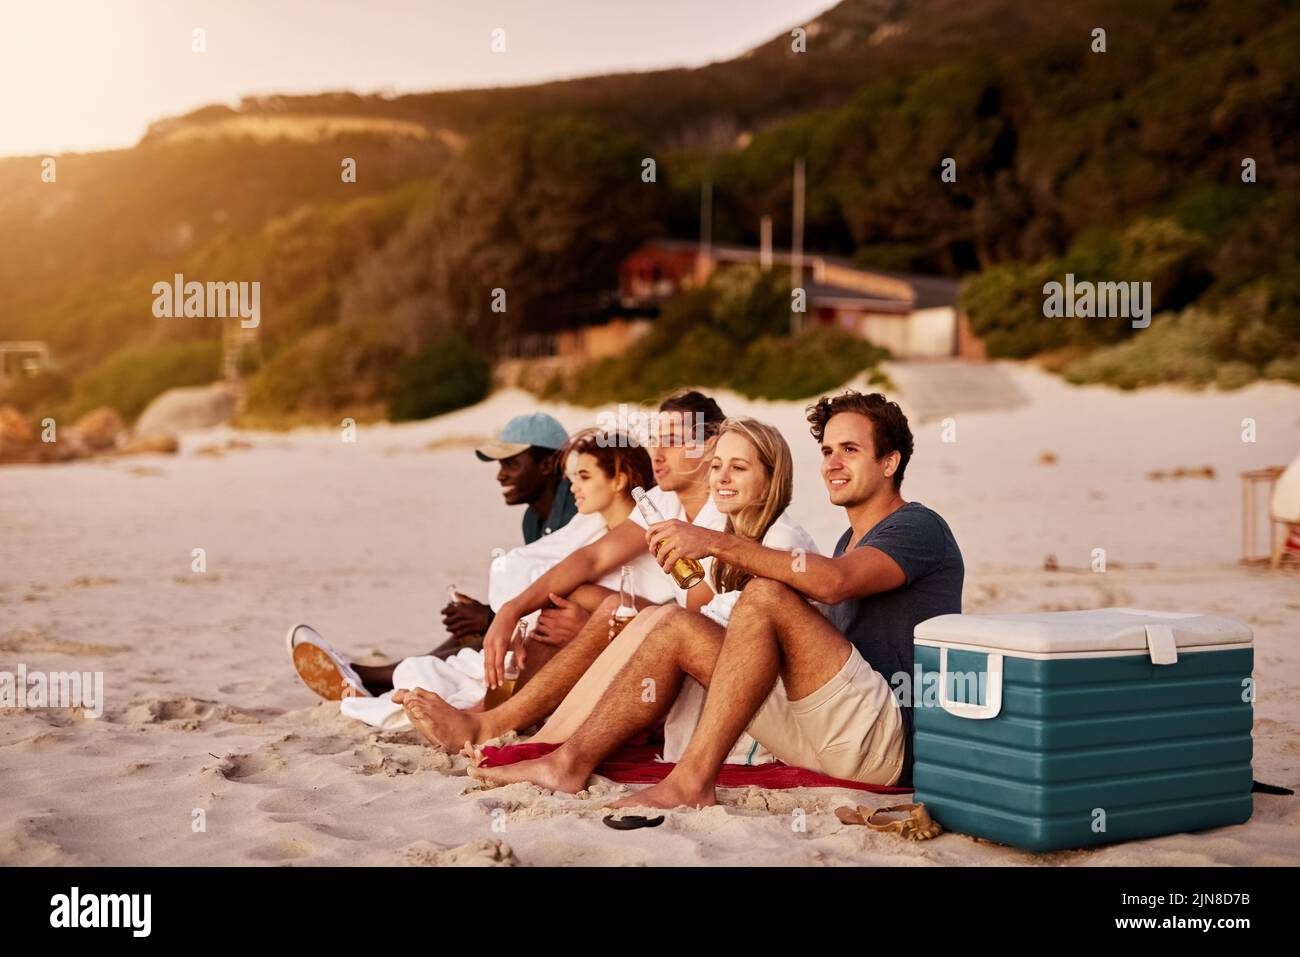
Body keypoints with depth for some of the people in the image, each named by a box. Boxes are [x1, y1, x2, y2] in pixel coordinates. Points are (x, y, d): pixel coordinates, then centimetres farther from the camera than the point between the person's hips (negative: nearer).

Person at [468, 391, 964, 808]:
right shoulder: (850, 540, 25)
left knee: (765, 597, -28)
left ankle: (693, 778, -29)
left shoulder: (919, 526, -4)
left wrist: (718, 543, -27)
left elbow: (832, 582, -24)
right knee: (677, 629, 1)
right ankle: (571, 763, -6)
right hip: (828, 734, 9)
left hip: (888, 738, -9)